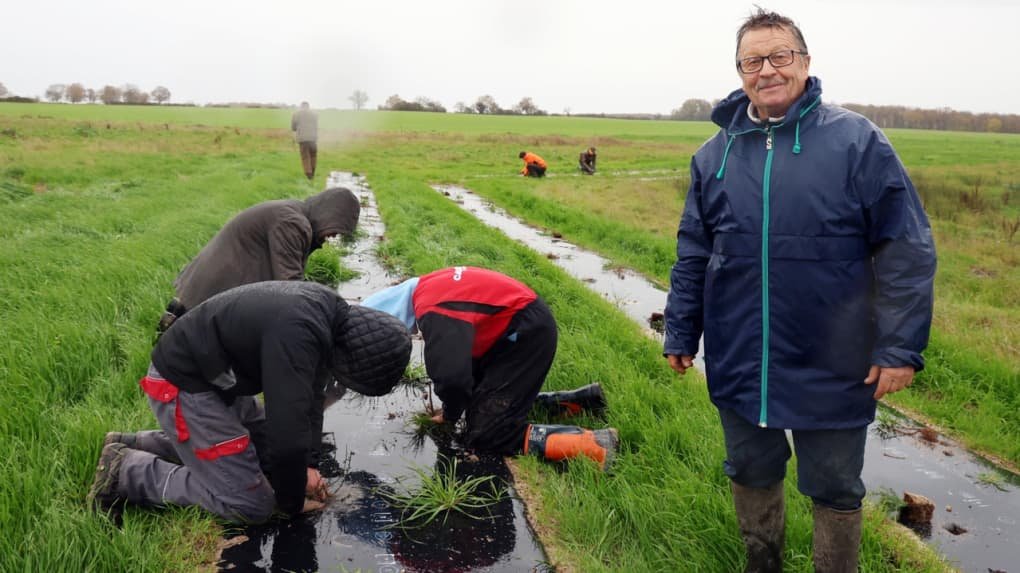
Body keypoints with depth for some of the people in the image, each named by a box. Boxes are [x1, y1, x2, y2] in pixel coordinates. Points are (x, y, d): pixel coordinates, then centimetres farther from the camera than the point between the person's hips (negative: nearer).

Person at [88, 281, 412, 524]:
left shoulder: (330, 312, -6)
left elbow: (309, 393, 7)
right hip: (182, 384, -9)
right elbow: (287, 430, -30)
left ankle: (134, 445, 21)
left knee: (265, 451, 20)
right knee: (250, 505, -7)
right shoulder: (296, 335, -35)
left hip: (215, 375, 9)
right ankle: (126, 470, 2)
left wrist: (309, 463, 2)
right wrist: (291, 503, -12)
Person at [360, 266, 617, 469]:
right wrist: (453, 406, 13)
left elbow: (452, 376, -32)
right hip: (526, 326, 10)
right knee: (482, 403, 19)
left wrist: (449, 414, -9)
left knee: (485, 435, -9)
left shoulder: (435, 312, -25)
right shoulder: (425, 290, 6)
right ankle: (580, 399, 20)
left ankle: (592, 443, -16)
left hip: (526, 334, -10)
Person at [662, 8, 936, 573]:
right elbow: (692, 254, 9)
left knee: (834, 489, 14)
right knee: (750, 473, 20)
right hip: (739, 363, 4)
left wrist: (900, 346, -12)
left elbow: (907, 250, -8)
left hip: (832, 367, -3)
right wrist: (680, 333, 9)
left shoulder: (856, 140, -7)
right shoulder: (715, 154, 4)